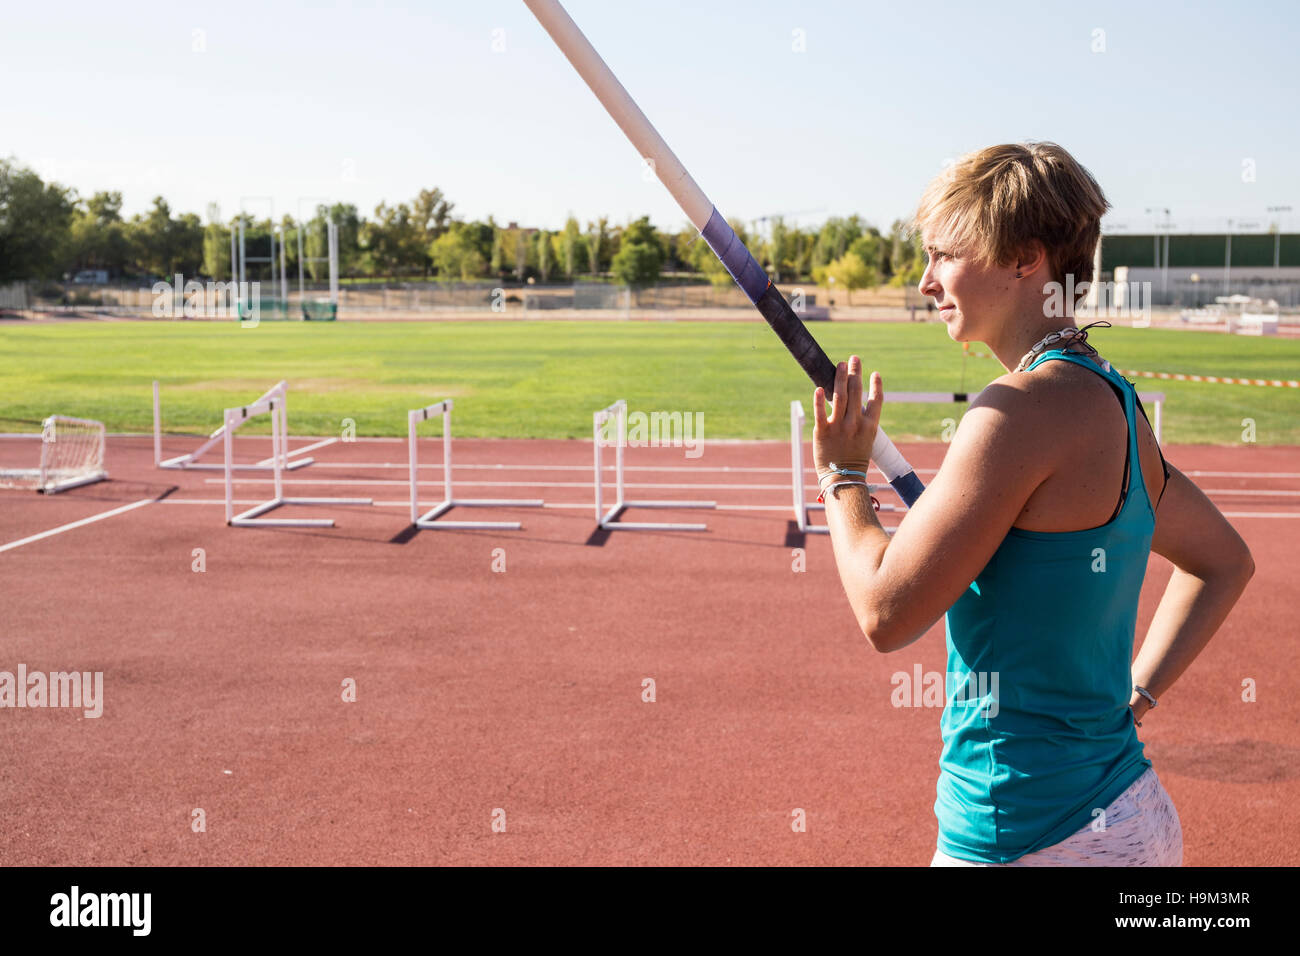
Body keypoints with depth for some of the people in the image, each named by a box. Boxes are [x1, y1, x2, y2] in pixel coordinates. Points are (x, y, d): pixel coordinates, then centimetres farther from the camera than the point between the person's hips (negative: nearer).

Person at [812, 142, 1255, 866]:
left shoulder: (1024, 408, -20)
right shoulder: (1117, 404, 7)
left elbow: (887, 614, -18)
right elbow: (1226, 563, 21)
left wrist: (842, 475, -3)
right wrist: (1135, 693, 14)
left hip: (1031, 836, -8)